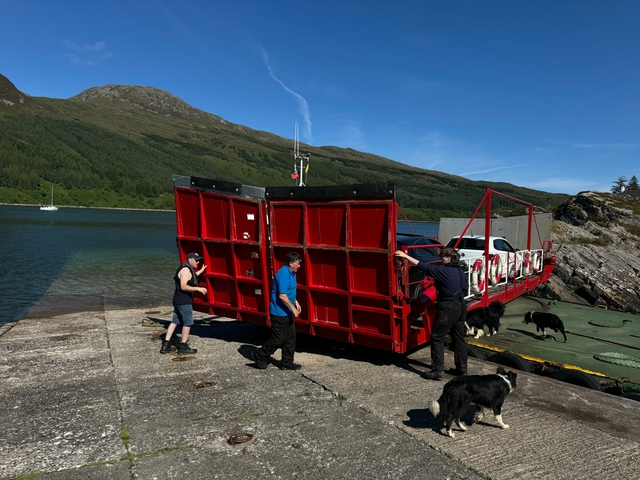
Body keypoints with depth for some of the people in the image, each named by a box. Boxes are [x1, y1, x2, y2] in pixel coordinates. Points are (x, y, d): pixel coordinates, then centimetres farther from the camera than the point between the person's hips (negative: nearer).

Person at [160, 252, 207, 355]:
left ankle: (166, 345, 17)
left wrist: (201, 270, 35)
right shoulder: (185, 270, -16)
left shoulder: (188, 269, 15)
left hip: (179, 300, 10)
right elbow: (183, 286, -23)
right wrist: (198, 289, -25)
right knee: (188, 323, -2)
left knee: (174, 322, 13)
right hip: (184, 301, -10)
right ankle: (183, 346, 6)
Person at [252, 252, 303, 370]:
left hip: (287, 312, 10)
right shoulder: (283, 274, -21)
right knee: (278, 339, 0)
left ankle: (287, 362, 22)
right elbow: (282, 296, -26)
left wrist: (296, 302, 12)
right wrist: (293, 308, -19)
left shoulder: (292, 273, 10)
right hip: (279, 312, -10)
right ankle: (260, 355, 18)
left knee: (291, 337, 12)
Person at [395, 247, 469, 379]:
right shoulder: (462, 273, 9)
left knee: (437, 338, 0)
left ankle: (437, 370, -1)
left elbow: (422, 266, -12)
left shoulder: (442, 270, -13)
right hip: (461, 308, 8)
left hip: (447, 309, -8)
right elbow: (465, 289, 15)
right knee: (459, 339, 15)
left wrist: (405, 256, -8)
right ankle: (462, 369, 22)